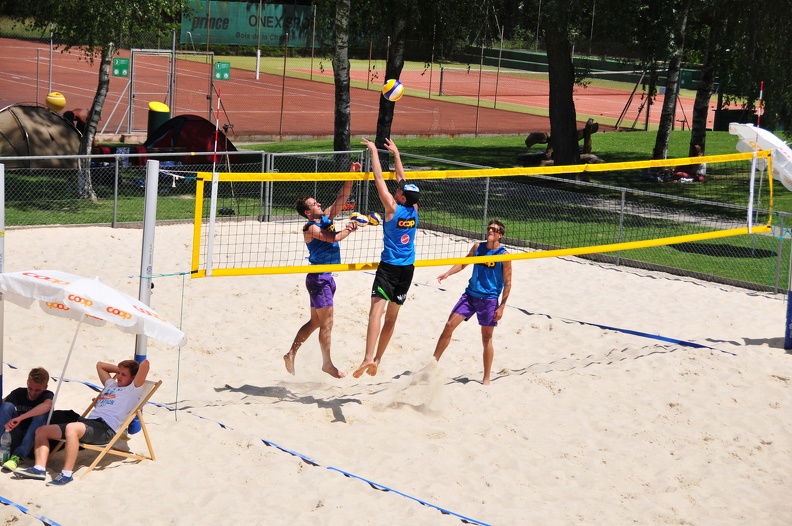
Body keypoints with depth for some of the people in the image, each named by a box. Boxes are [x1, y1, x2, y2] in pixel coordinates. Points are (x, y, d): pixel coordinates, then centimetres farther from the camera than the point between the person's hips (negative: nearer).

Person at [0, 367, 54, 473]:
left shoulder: (47, 395, -11)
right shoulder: (19, 393, 1)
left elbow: (47, 406, -35)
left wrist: (20, 418, -43)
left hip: (34, 440, -2)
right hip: (16, 436, 2)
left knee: (41, 414, -30)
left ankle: (17, 456, -38)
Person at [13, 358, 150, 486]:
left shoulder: (133, 390, 8)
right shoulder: (111, 384, 33)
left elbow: (145, 364, -5)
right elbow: (100, 365, 48)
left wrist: (134, 371, 15)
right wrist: (119, 370, 42)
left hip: (105, 429, -9)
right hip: (88, 421, 9)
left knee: (71, 428, -40)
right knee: (41, 430, 3)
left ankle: (67, 474, -39)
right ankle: (39, 469, -14)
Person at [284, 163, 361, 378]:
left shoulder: (326, 217, 8)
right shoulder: (311, 228, -15)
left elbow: (342, 198, 6)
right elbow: (333, 238, -26)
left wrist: (351, 176, -4)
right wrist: (350, 229, -11)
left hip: (325, 277, 9)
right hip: (319, 277, -9)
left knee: (315, 321, 14)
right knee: (326, 322, -1)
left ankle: (291, 354, 20)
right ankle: (327, 364, 9)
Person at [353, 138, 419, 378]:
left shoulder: (393, 209, -11)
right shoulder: (414, 209, 3)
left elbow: (379, 179, -9)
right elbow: (401, 178, 15)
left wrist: (374, 151, -1)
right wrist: (395, 153, 25)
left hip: (390, 266, -7)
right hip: (408, 268, 7)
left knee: (377, 308, -19)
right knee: (392, 316, 13)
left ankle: (369, 357, -35)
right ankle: (377, 359, 20)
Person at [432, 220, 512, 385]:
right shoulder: (478, 247, 2)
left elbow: (507, 283, -7)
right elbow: (464, 263, 16)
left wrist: (501, 307, -10)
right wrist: (448, 273, -1)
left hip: (489, 300, -4)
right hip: (470, 294, 4)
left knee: (486, 338, 4)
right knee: (449, 325, -3)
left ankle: (486, 378, 14)